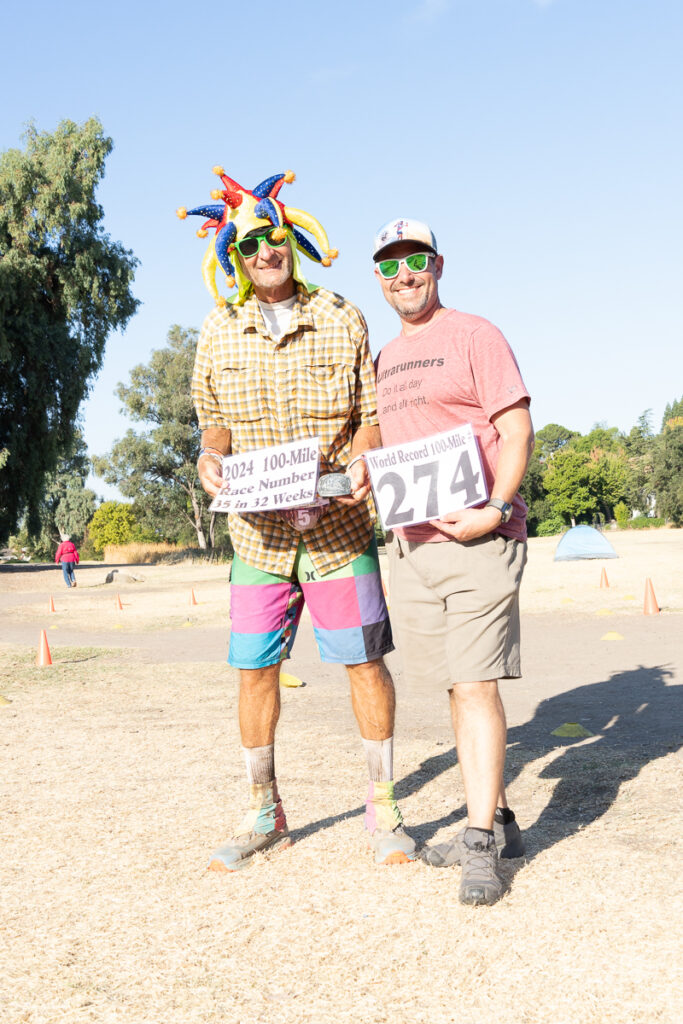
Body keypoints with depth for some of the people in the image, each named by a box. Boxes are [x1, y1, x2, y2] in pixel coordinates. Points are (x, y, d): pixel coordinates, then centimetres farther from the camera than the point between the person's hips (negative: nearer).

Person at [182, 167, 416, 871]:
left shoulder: (342, 320, 1)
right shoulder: (218, 332, 5)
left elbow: (371, 412, 5)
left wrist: (362, 462, -15)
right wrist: (210, 456, -7)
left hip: (338, 524, -2)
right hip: (259, 529, 2)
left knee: (364, 661, 0)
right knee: (254, 668, 5)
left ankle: (382, 811, 15)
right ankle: (263, 814, 22)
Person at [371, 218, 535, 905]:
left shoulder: (474, 336, 0)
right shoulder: (383, 359, 20)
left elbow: (518, 430, -7)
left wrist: (495, 510, -20)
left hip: (478, 539, -7)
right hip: (410, 542, 7)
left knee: (475, 683, -11)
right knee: (457, 687, 10)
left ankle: (480, 846, -4)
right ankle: (494, 822, 21)